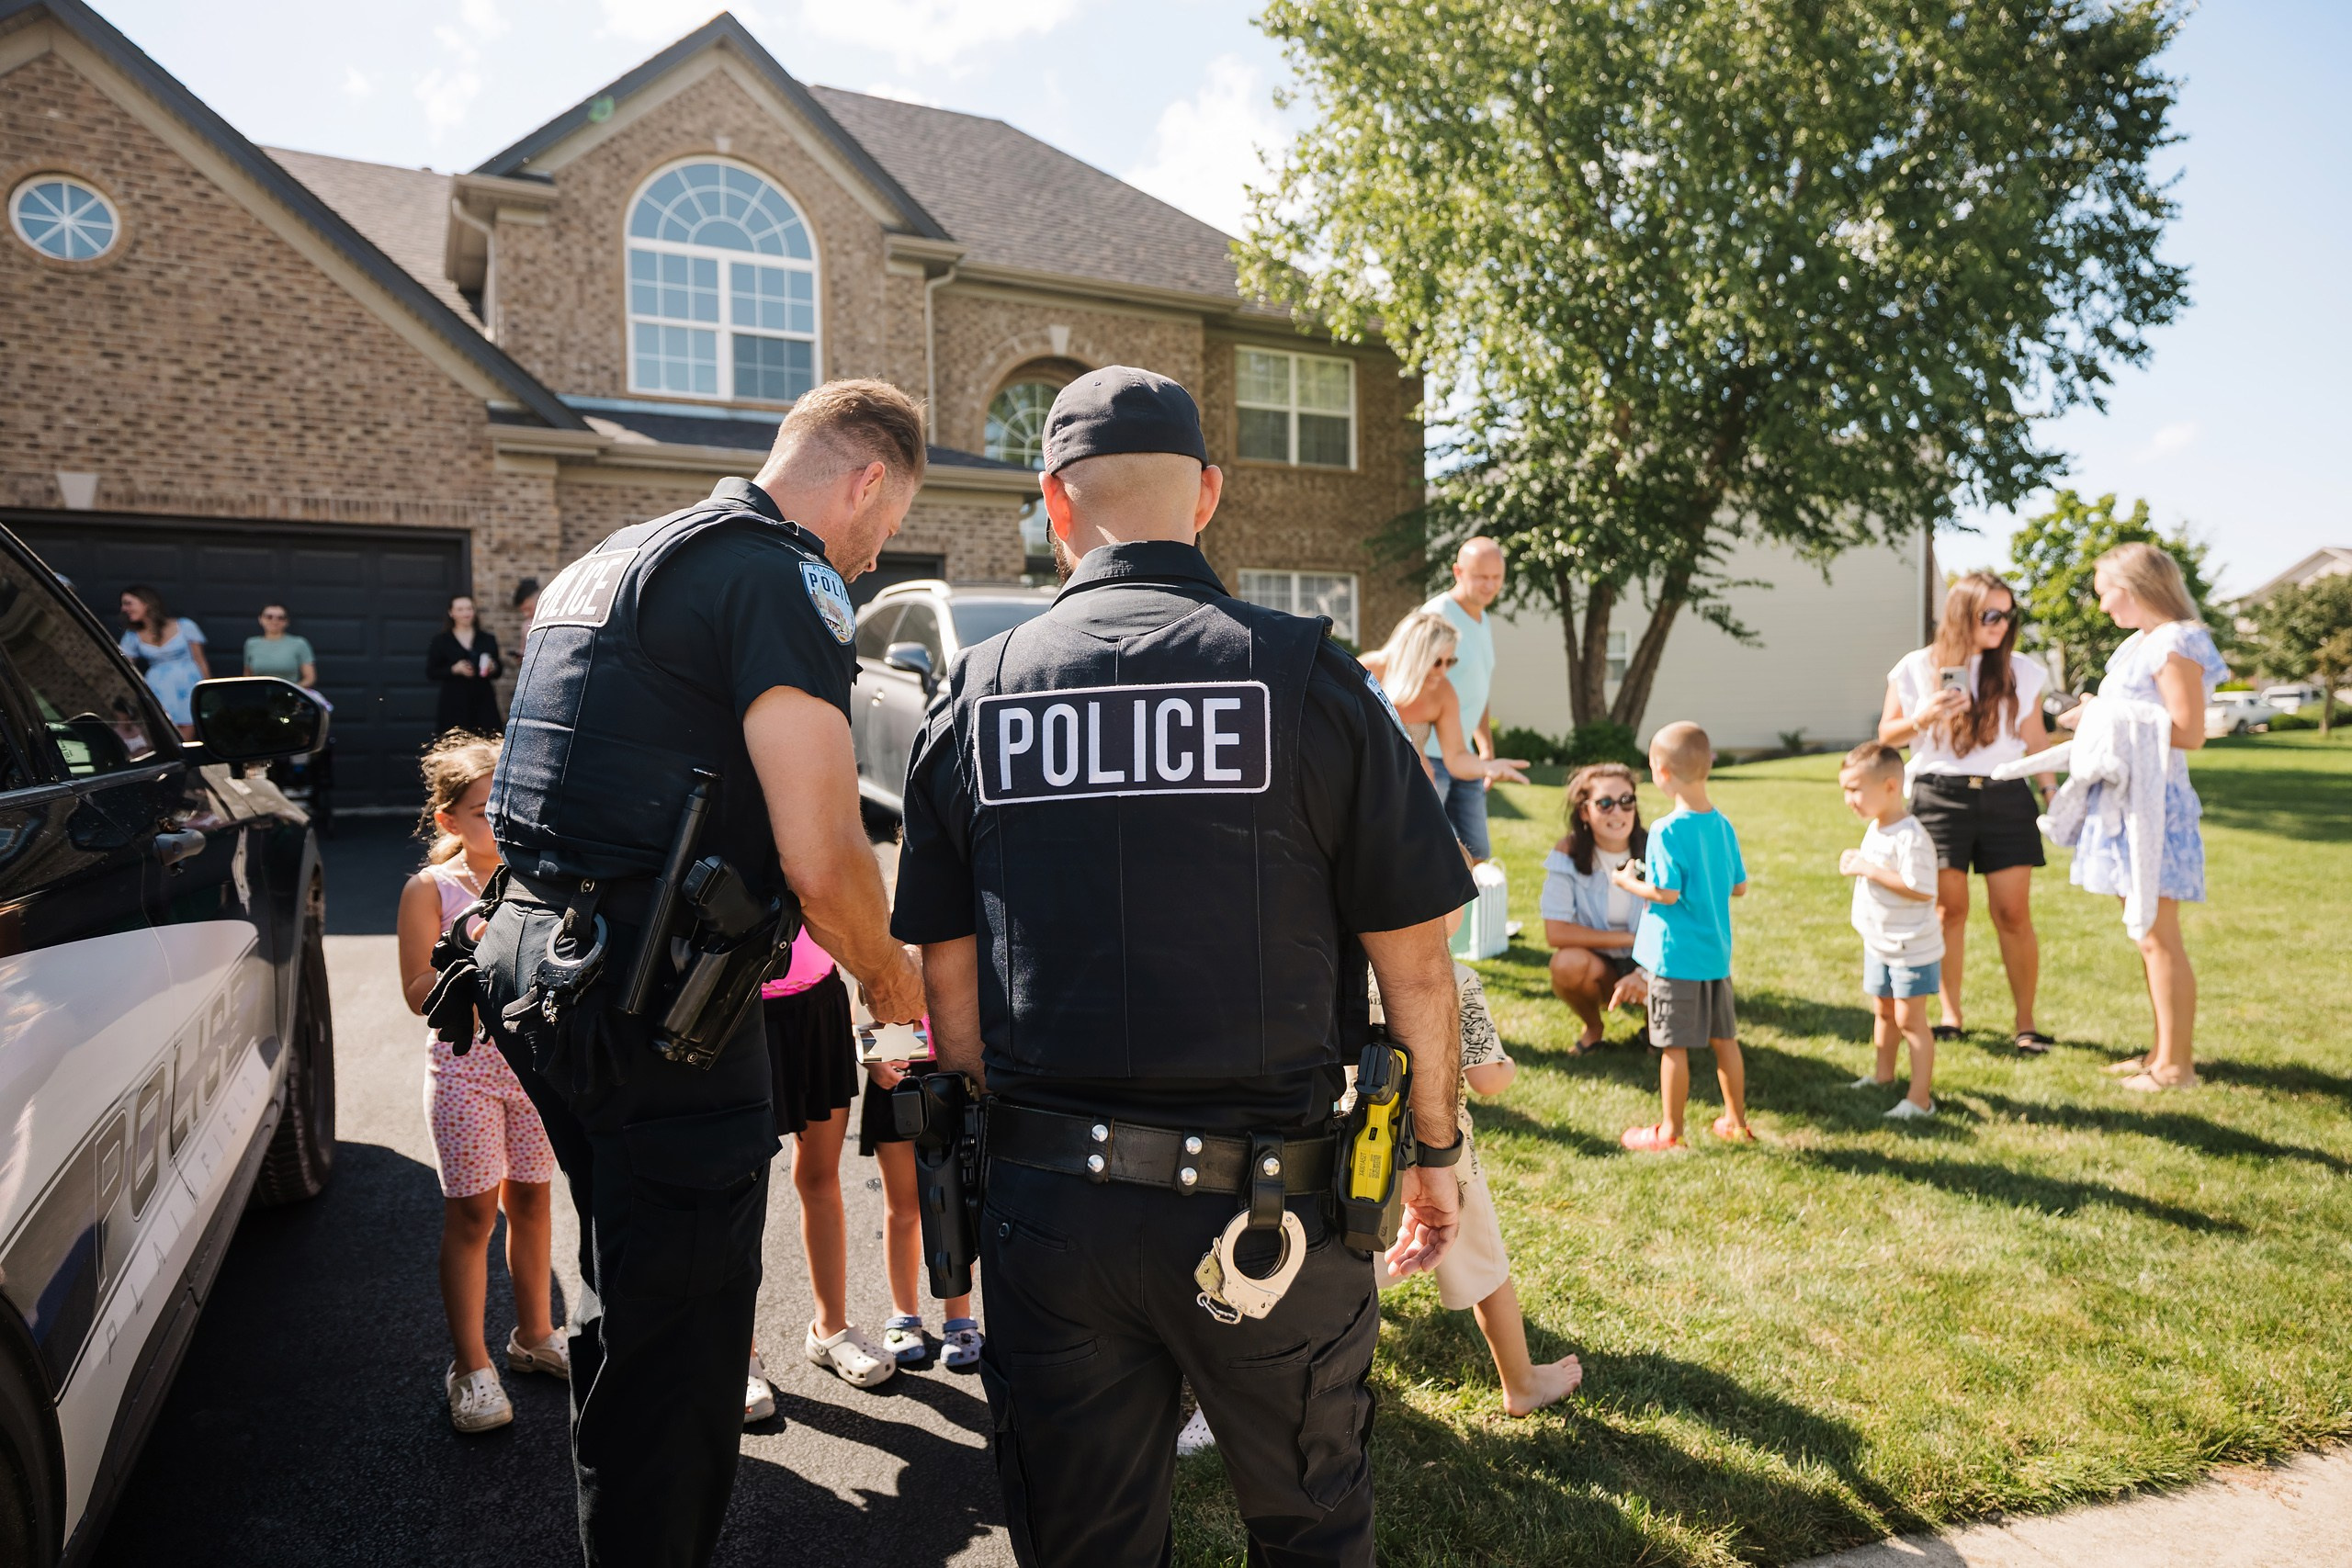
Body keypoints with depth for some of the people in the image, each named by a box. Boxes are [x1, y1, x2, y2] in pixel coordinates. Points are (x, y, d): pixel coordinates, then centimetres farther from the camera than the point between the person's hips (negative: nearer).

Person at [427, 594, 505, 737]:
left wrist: (493, 668, -7)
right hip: (454, 705, -2)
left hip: (484, 703, 2)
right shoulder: (441, 640, 7)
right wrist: (454, 669, -12)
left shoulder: (487, 639, 13)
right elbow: (430, 672, 3)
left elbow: (499, 671, 16)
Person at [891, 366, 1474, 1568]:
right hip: (1266, 1199, -2)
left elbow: (949, 985, 4)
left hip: (1044, 1200, 2)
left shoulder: (973, 697, 1)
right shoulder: (1302, 674, -8)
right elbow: (1414, 963, -5)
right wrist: (1434, 1152, 10)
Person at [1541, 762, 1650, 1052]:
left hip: (1648, 963, 1)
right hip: (1599, 965, -1)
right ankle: (1593, 1027, 0)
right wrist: (1629, 939, -22)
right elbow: (1556, 933, -21)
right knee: (1568, 963, -34)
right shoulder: (1568, 854, -16)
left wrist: (1645, 973, -29)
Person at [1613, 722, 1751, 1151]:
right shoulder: (1723, 825, 4)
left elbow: (1667, 893, -20)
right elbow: (1739, 887, 9)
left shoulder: (1667, 831, -18)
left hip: (1676, 954, -7)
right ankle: (1736, 1122, 30)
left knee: (1674, 1045, 2)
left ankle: (1670, 1133, 12)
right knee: (1724, 1038, 17)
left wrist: (1628, 881, -5)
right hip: (1717, 952, 7)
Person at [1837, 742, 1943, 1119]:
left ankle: (1920, 1097, 2)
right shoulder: (1875, 829, 6)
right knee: (1883, 1011, 23)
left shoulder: (1910, 837, -25)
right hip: (1878, 943, 9)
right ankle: (1882, 1074, 40)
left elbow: (1920, 889, -30)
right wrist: (1856, 861, 4)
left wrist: (1870, 870, -28)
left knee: (1909, 1019, -5)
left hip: (1912, 947, -9)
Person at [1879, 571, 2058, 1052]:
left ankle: (2026, 1022, 8)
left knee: (2013, 913, -2)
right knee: (1949, 910, 4)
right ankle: (1950, 1013, 17)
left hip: (2006, 798, 1)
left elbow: (2035, 738, 13)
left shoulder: (2021, 670, 7)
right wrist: (1922, 718, -11)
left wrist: (2052, 792, 5)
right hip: (1940, 796, -1)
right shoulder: (1918, 668, 3)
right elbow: (1887, 734, 7)